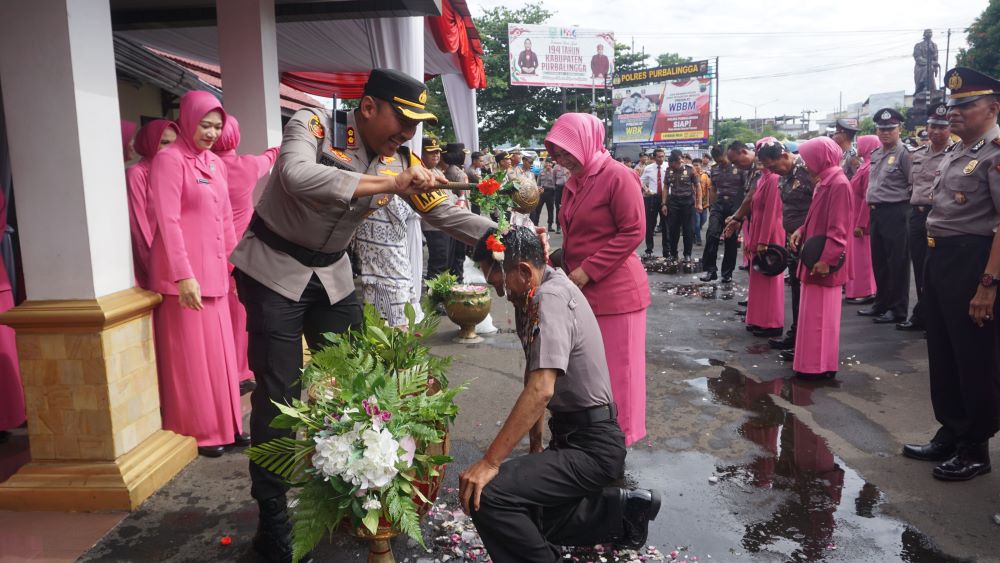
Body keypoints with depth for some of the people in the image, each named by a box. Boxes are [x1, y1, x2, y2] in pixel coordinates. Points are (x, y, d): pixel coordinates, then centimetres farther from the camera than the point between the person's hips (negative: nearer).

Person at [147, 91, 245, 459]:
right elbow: (168, 221, -15)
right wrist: (184, 275, -21)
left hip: (213, 270, 7)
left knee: (219, 351, 12)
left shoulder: (215, 162, 13)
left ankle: (224, 426, 23)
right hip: (183, 273, -7)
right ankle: (197, 432, 13)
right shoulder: (169, 159, -9)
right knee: (190, 354, 2)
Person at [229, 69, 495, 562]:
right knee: (280, 395, -6)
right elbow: (297, 177, -40)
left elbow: (447, 214, -2)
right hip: (275, 271, -5)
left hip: (331, 275, 6)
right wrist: (386, 184, -41)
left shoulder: (399, 159, -5)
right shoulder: (314, 126, -20)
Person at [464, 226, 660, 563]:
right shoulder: (536, 295, 9)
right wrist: (536, 446, 19)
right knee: (524, 517, 19)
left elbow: (541, 391, -32)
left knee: (486, 496, -24)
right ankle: (621, 509, 23)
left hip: (592, 446, -10)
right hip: (571, 435, 10)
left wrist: (489, 463, -31)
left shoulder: (551, 298, -22)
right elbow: (537, 385, 15)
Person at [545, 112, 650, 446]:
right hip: (580, 290, 7)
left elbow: (633, 232, -16)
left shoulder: (617, 176, -11)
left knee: (615, 367, 3)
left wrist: (587, 271, -17)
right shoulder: (574, 180, 13)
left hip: (614, 290, -7)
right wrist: (566, 264, 9)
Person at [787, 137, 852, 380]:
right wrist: (801, 231, 3)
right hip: (815, 257, 10)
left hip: (824, 262, -10)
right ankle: (814, 362, 24)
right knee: (813, 312, 15)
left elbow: (838, 228, -21)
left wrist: (827, 259, -23)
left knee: (820, 313, -3)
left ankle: (820, 366, 5)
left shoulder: (839, 184, -17)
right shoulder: (823, 182, 12)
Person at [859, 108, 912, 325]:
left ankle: (897, 309, 6)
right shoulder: (875, 154, 14)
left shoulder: (904, 153, -11)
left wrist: (904, 206, -8)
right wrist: (872, 202, 15)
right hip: (876, 212, 8)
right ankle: (881, 303, 26)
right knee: (878, 260, 14)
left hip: (895, 212, -8)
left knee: (897, 262, -2)